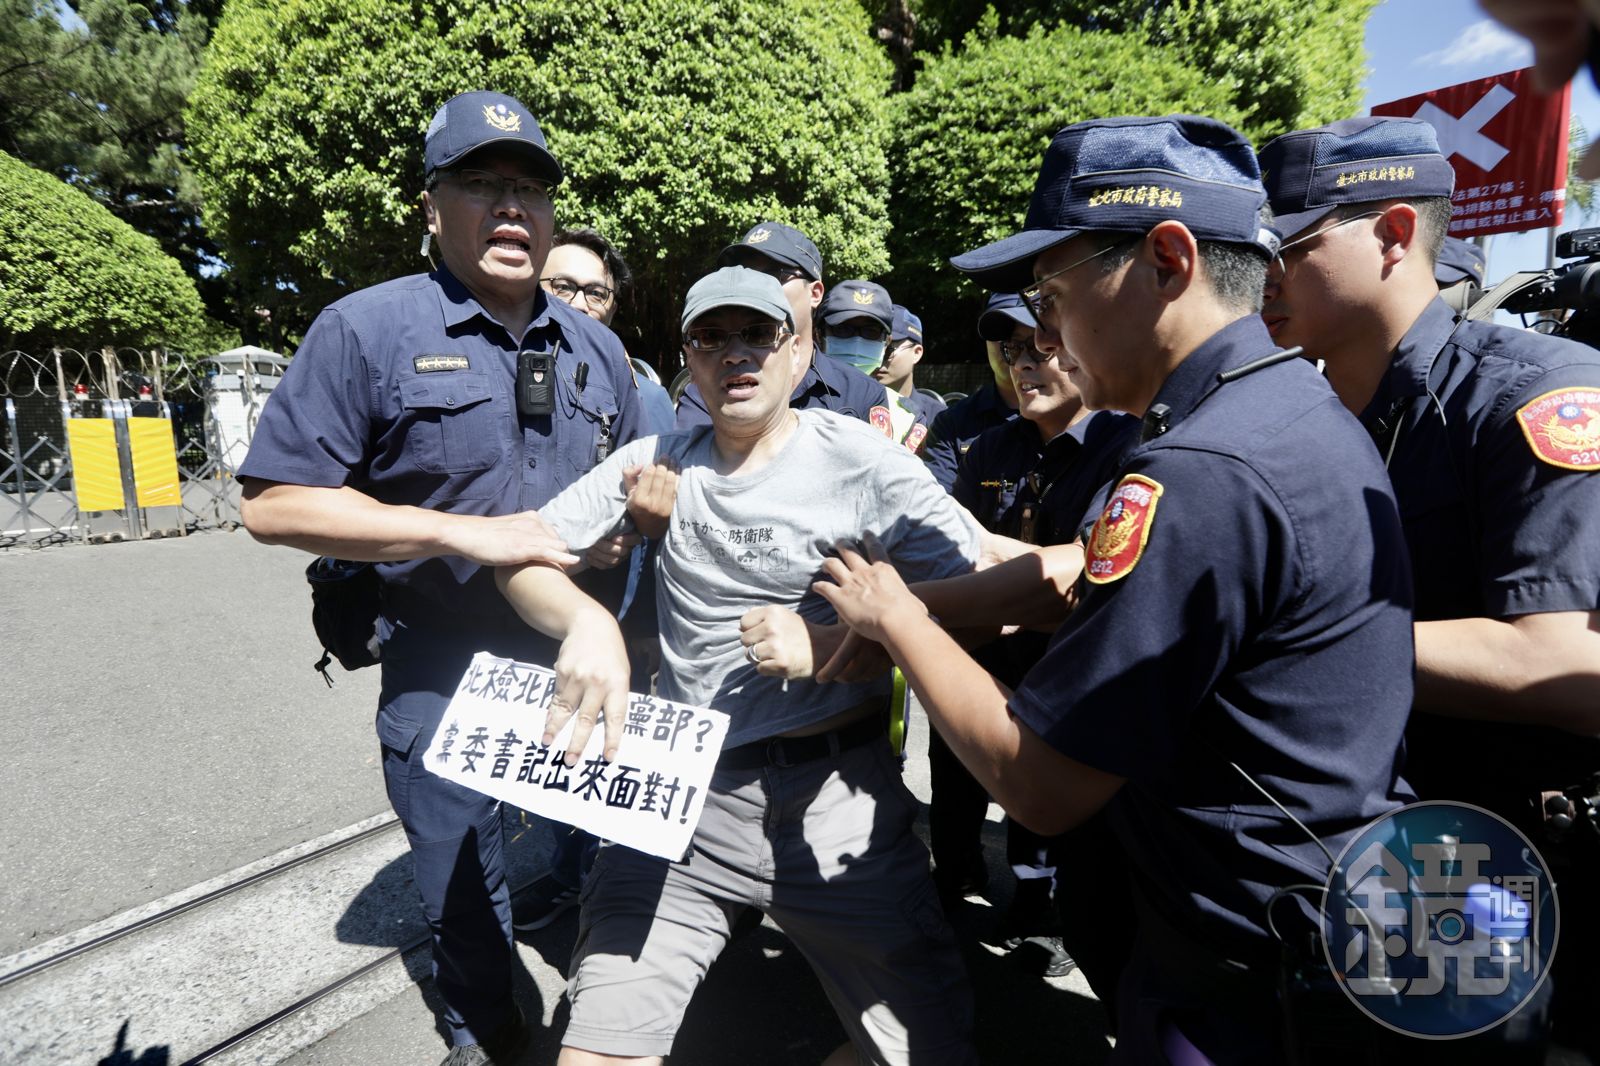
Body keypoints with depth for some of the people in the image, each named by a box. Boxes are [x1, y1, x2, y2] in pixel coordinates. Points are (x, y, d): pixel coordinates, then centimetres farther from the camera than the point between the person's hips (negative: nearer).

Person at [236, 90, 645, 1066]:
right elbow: (275, 503, -14)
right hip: (442, 674, -3)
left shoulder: (596, 347, 5)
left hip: (582, 659, 4)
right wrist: (467, 532, -21)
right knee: (462, 882, 18)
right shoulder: (367, 330, -10)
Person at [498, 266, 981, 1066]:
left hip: (835, 795, -1)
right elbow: (522, 553, 5)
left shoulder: (859, 457, -5)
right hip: (682, 789, 3)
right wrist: (589, 624, -15)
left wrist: (825, 642, -20)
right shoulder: (658, 461, 6)